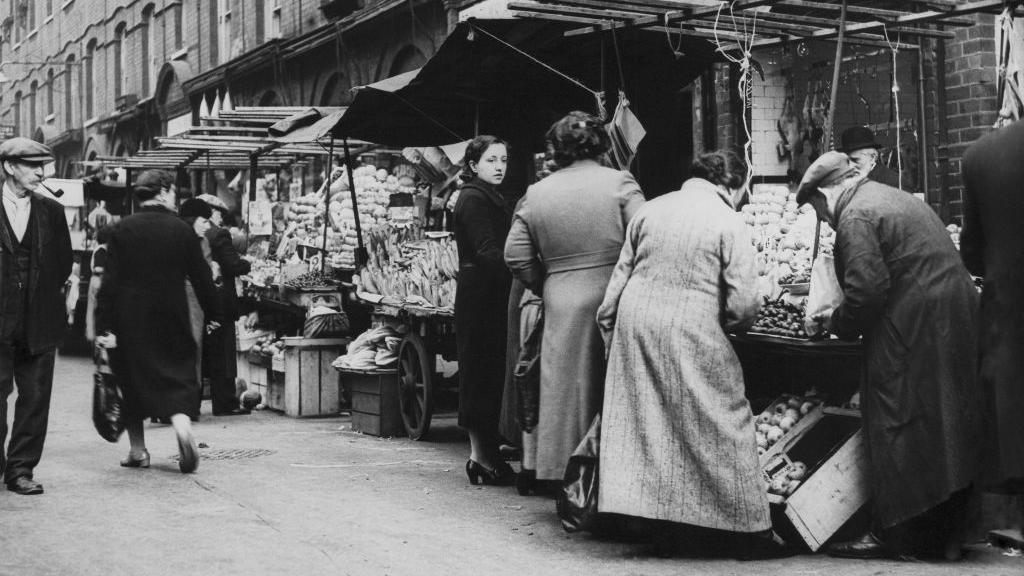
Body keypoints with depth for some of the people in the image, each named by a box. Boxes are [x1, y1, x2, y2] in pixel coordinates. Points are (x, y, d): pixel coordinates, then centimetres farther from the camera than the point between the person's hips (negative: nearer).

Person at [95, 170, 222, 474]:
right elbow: (201, 276, 1)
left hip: (129, 320, 0)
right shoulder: (182, 230, -3)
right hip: (172, 318, 0)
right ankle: (182, 422, -19)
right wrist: (213, 313, 12)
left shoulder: (123, 229, -4)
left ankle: (137, 451, 15)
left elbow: (110, 280, -7)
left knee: (132, 381, 12)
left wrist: (103, 326, -6)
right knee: (178, 374, 9)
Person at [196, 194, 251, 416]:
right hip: (219, 302, -6)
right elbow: (234, 266, -17)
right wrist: (248, 264, 3)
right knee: (221, 356, 1)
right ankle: (225, 404, 4)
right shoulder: (219, 234, -13)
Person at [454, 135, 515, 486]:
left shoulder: (491, 198, 21)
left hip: (490, 294, 10)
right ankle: (483, 455, -3)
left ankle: (484, 453, 12)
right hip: (481, 294, -10)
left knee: (491, 373, 8)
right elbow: (488, 252, -21)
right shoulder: (473, 199, -9)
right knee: (483, 373, -7)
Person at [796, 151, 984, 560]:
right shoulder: (896, 199, 21)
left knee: (896, 431, -1)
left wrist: (837, 324, -3)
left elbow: (866, 289, -19)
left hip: (912, 334, -10)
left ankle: (893, 533, 6)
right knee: (945, 428, 13)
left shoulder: (855, 215, -10)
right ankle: (945, 535, 20)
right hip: (957, 321, 10)